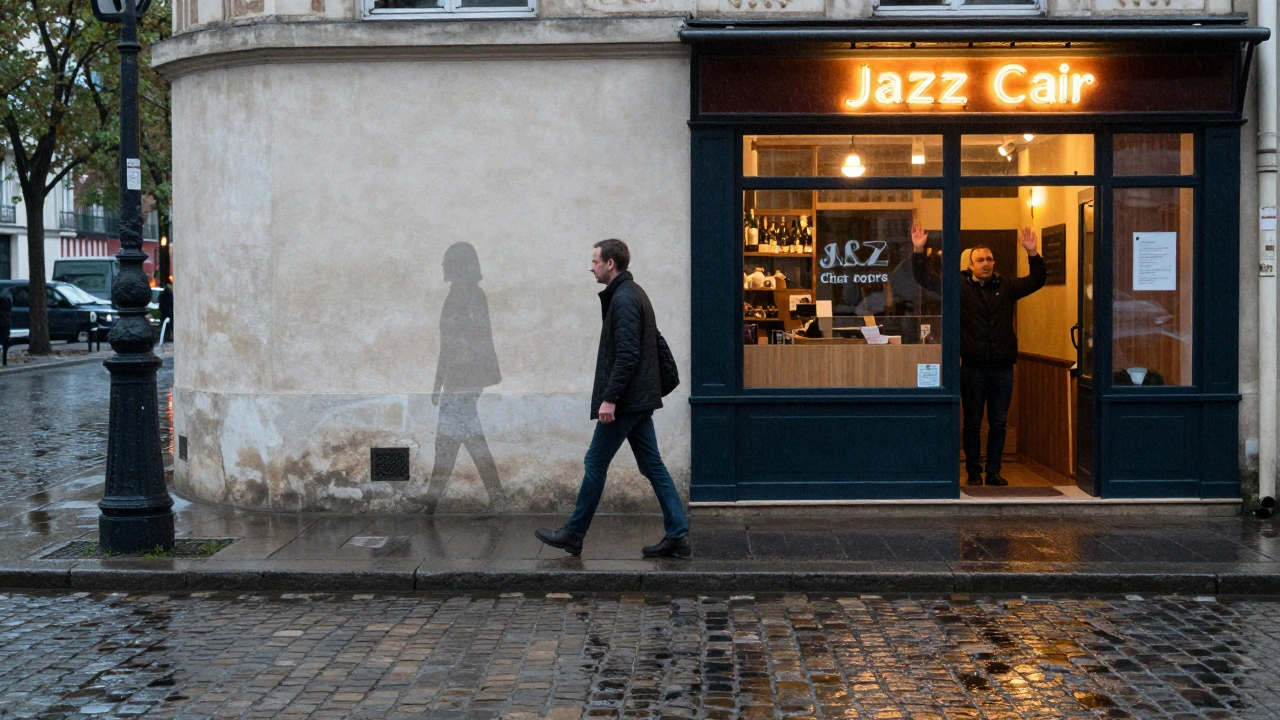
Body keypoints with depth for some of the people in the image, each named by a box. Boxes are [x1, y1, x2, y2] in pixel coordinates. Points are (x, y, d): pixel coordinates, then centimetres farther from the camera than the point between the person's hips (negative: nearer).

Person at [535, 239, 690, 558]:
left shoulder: (623, 299, -16)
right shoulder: (634, 294, 16)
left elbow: (627, 355, -23)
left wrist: (609, 398, -22)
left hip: (625, 400, -10)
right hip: (640, 399, 10)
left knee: (596, 463, 0)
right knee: (652, 465, 9)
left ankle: (573, 535, 10)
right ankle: (677, 535, 8)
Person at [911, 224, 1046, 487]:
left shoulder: (1007, 286, 7)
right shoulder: (959, 286, 1)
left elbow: (1036, 281, 4)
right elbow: (925, 278, -3)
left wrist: (1032, 253, -10)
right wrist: (919, 251, -15)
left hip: (1002, 367, 2)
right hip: (972, 367, -2)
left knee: (998, 423, 8)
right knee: (972, 423, 6)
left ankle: (994, 472, 17)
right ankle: (973, 473, 14)